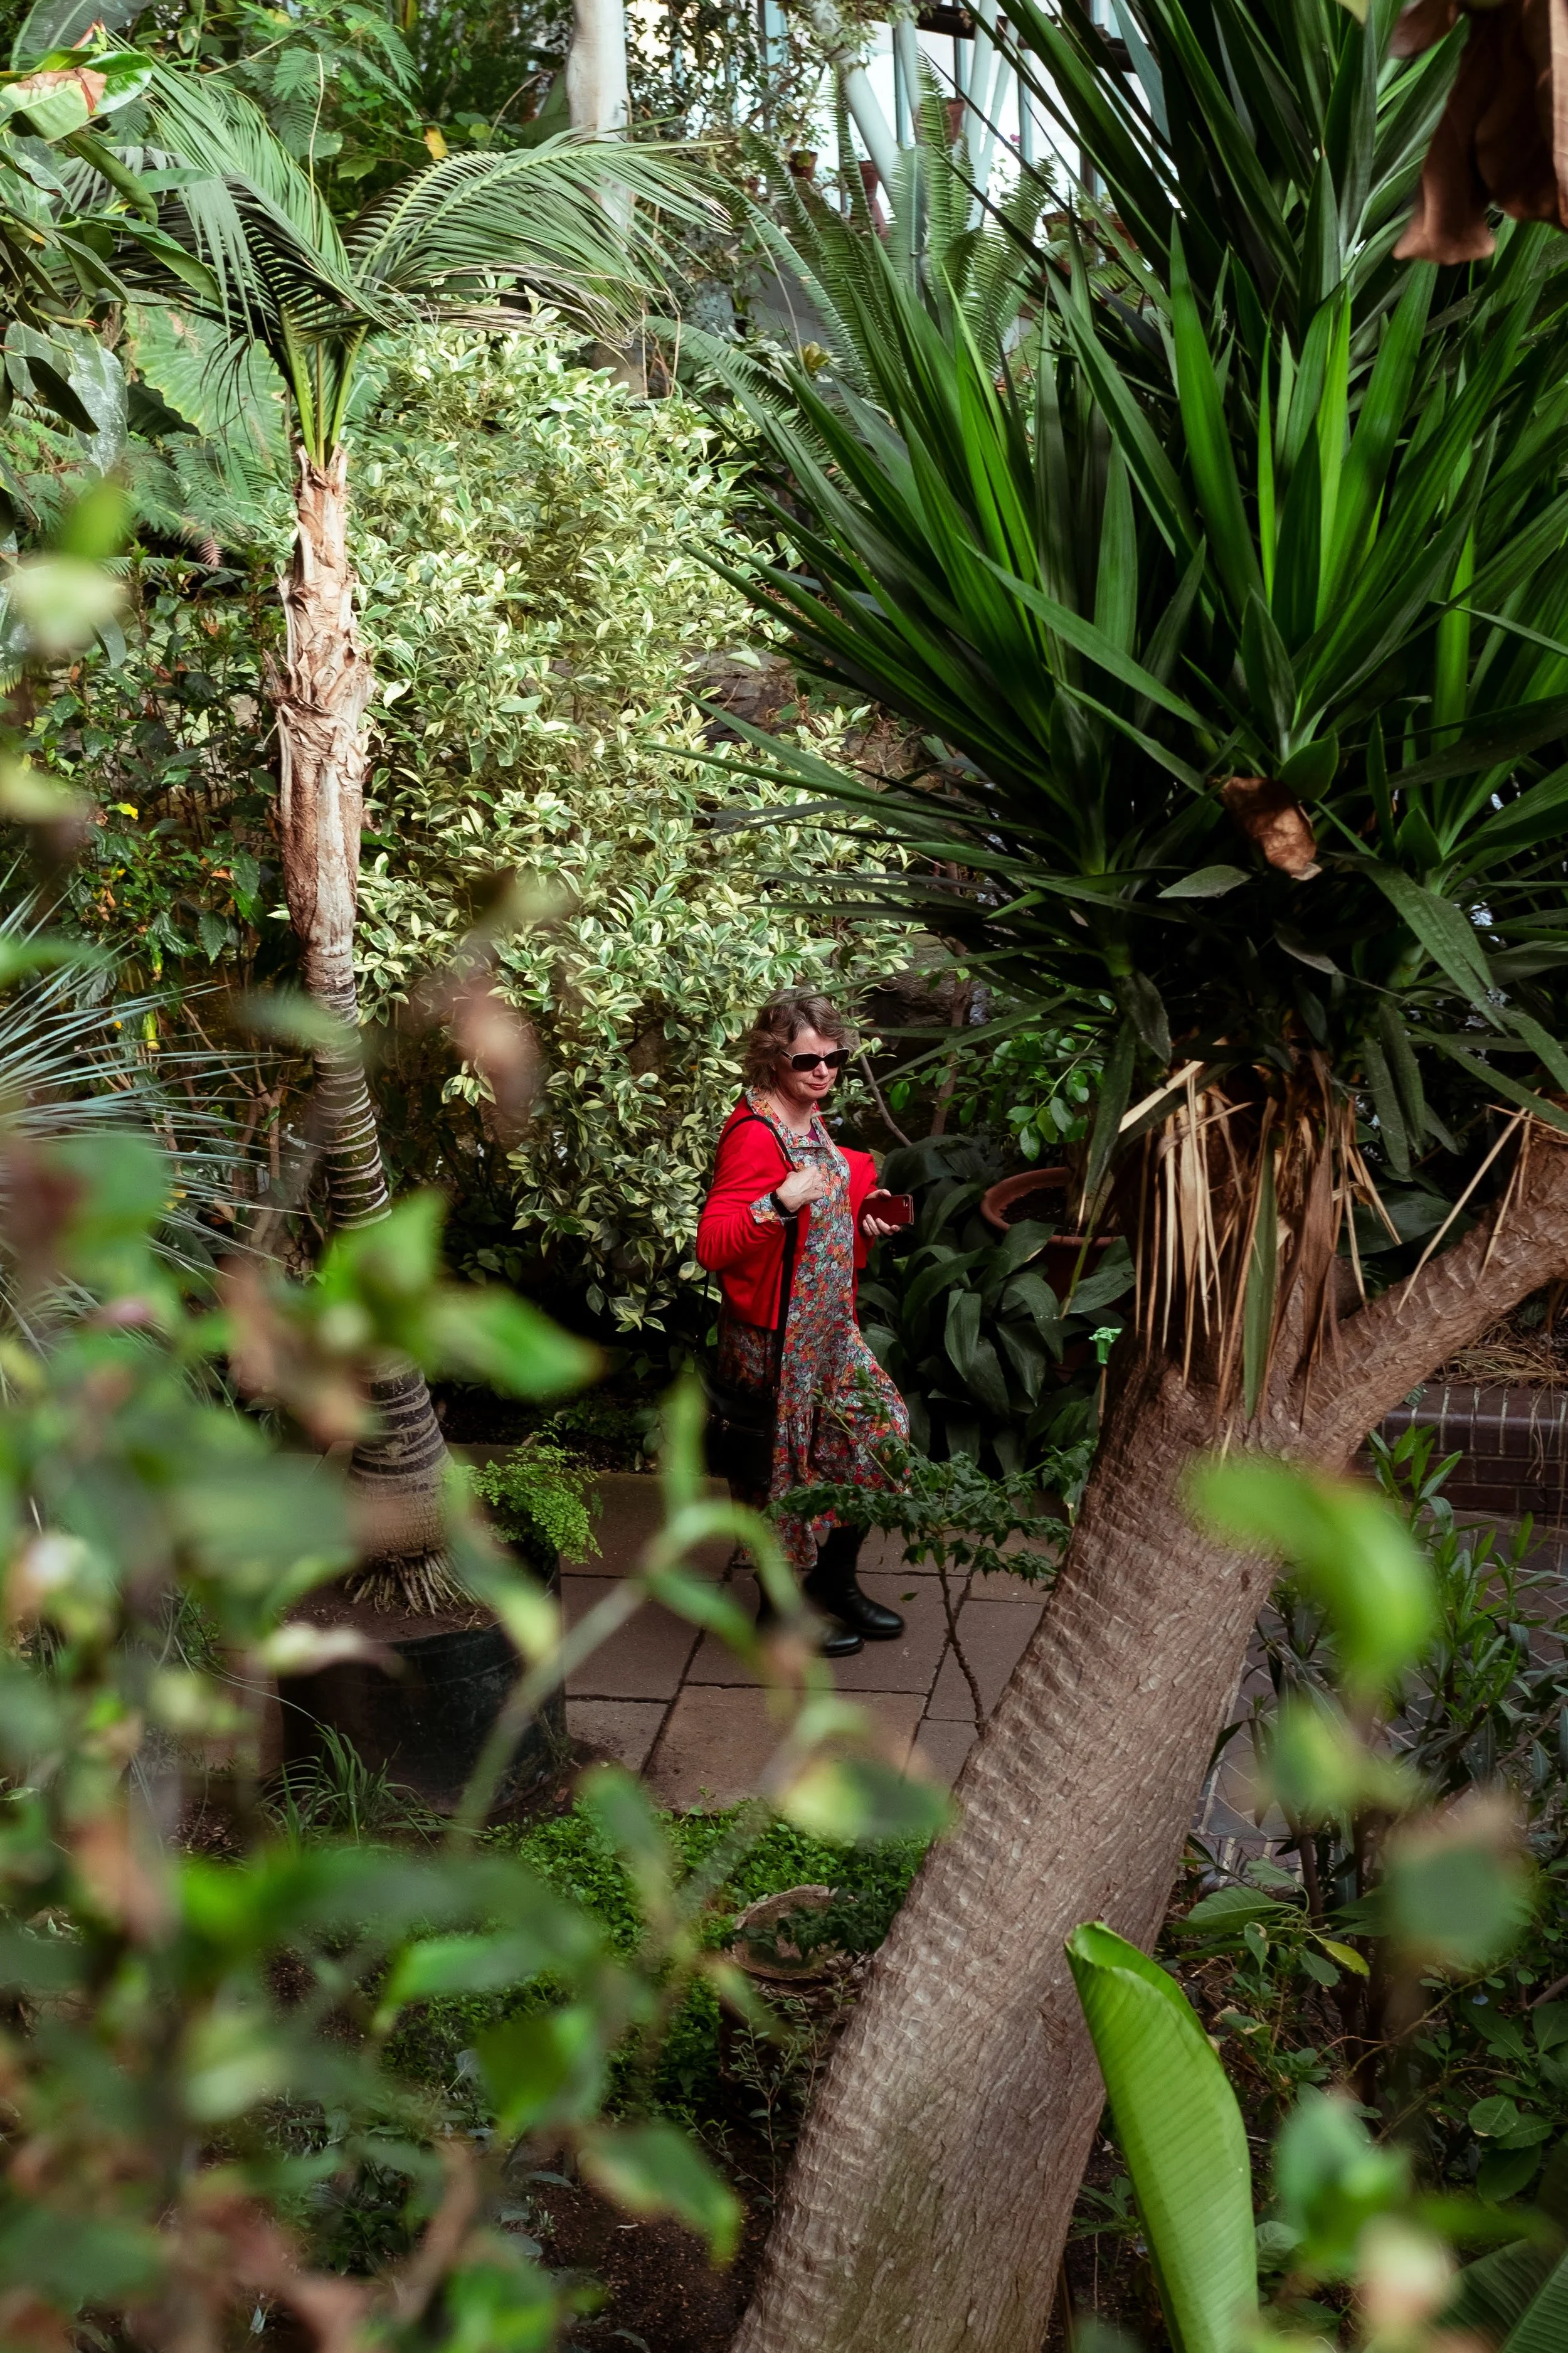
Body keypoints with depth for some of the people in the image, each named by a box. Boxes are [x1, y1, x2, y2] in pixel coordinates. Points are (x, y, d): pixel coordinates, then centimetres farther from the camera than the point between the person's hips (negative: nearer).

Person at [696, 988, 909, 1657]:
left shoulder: (811, 1124, 8)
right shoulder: (755, 1134, -21)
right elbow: (713, 1245, -27)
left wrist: (862, 1222, 7)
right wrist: (781, 1202, -38)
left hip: (828, 1321, 9)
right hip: (775, 1332, -9)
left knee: (877, 1430, 13)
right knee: (786, 1459, 3)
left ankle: (835, 1579, 30)